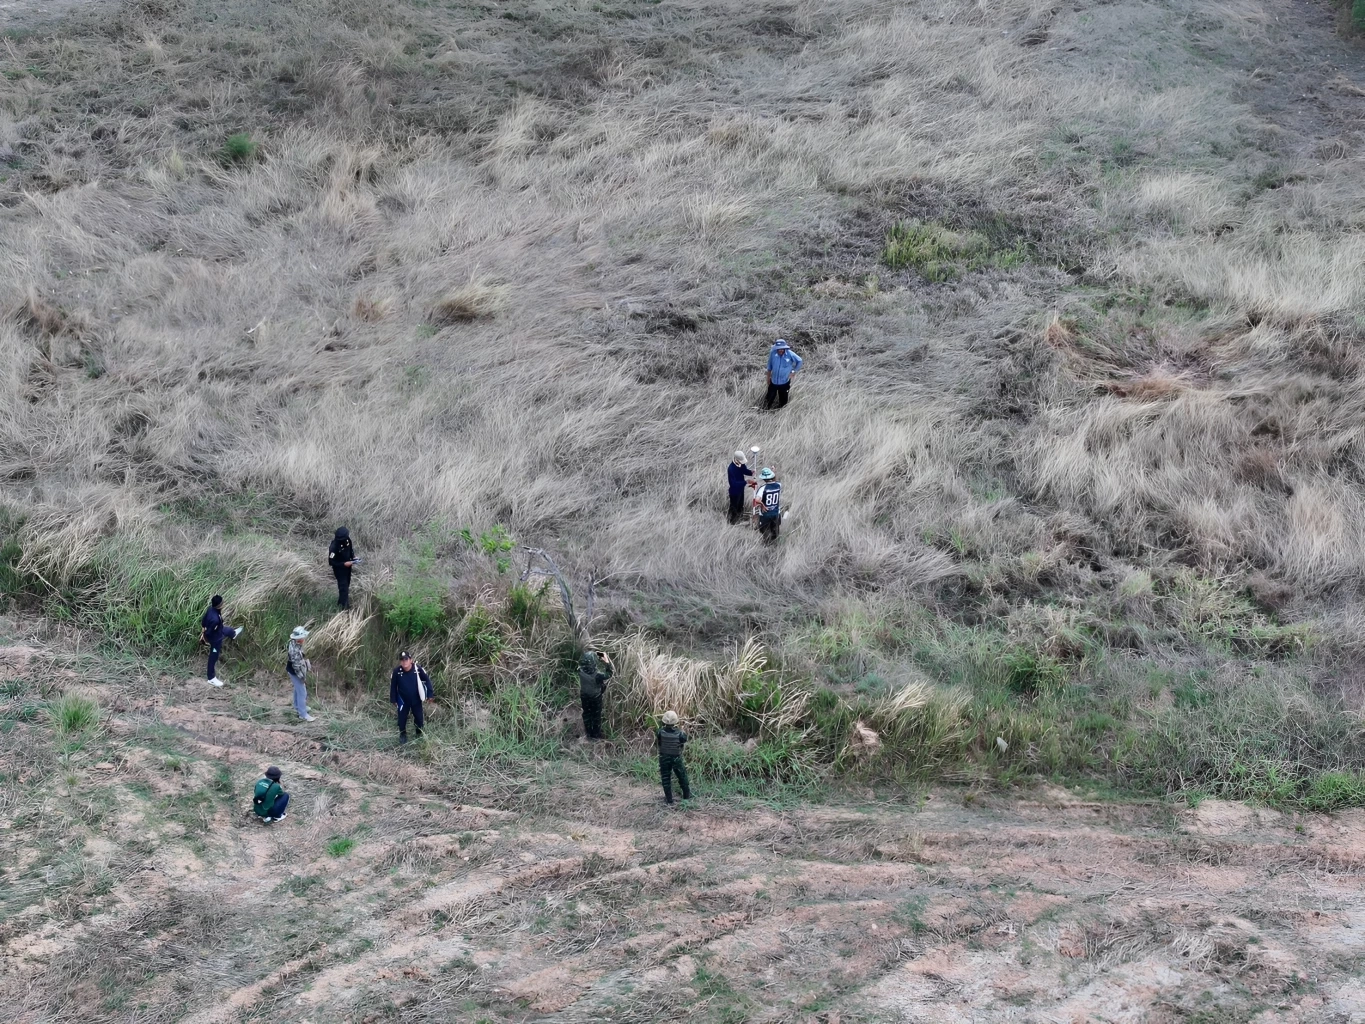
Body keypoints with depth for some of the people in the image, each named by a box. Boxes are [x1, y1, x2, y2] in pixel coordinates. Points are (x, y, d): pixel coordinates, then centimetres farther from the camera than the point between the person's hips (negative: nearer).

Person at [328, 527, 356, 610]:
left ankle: (345, 603, 38)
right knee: (343, 587, -8)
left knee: (346, 586, 21)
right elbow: (331, 562, -26)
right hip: (339, 569, -7)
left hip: (347, 566, 7)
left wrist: (353, 557, -8)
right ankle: (342, 606, 2)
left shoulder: (347, 540, -12)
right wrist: (344, 564, -30)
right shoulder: (334, 547, -32)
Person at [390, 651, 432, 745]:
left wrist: (429, 694, -4)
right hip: (403, 700, 0)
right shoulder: (397, 671, -20)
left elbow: (427, 680, -6)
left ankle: (420, 734, 32)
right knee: (402, 718, 5)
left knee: (419, 717, 8)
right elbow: (393, 685, -5)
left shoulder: (418, 669, -21)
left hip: (416, 699, 0)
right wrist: (393, 699, 1)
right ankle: (402, 735, 30)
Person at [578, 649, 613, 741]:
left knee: (587, 714, 26)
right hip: (596, 697, -4)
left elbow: (581, 663, -4)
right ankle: (596, 735, 38)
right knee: (596, 716, 20)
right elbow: (609, 674, -22)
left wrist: (594, 655, -14)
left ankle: (588, 733, 45)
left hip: (585, 696, 4)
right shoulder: (597, 675, -40)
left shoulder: (580, 670, -29)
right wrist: (607, 661, -24)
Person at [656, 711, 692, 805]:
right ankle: (687, 795, 35)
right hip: (676, 758, 0)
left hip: (664, 758, 0)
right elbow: (685, 743, -7)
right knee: (682, 777, 20)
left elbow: (656, 744, -6)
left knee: (666, 778, 14)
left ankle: (669, 799, 19)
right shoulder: (680, 733, -24)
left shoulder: (660, 732, -21)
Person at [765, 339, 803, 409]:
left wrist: (794, 371, -3)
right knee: (769, 399, 13)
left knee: (783, 401, 13)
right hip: (773, 382, 1)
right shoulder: (773, 353, -16)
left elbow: (799, 361, -3)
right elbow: (769, 367, -1)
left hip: (784, 382, -1)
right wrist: (768, 378, 3)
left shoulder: (789, 354, -19)